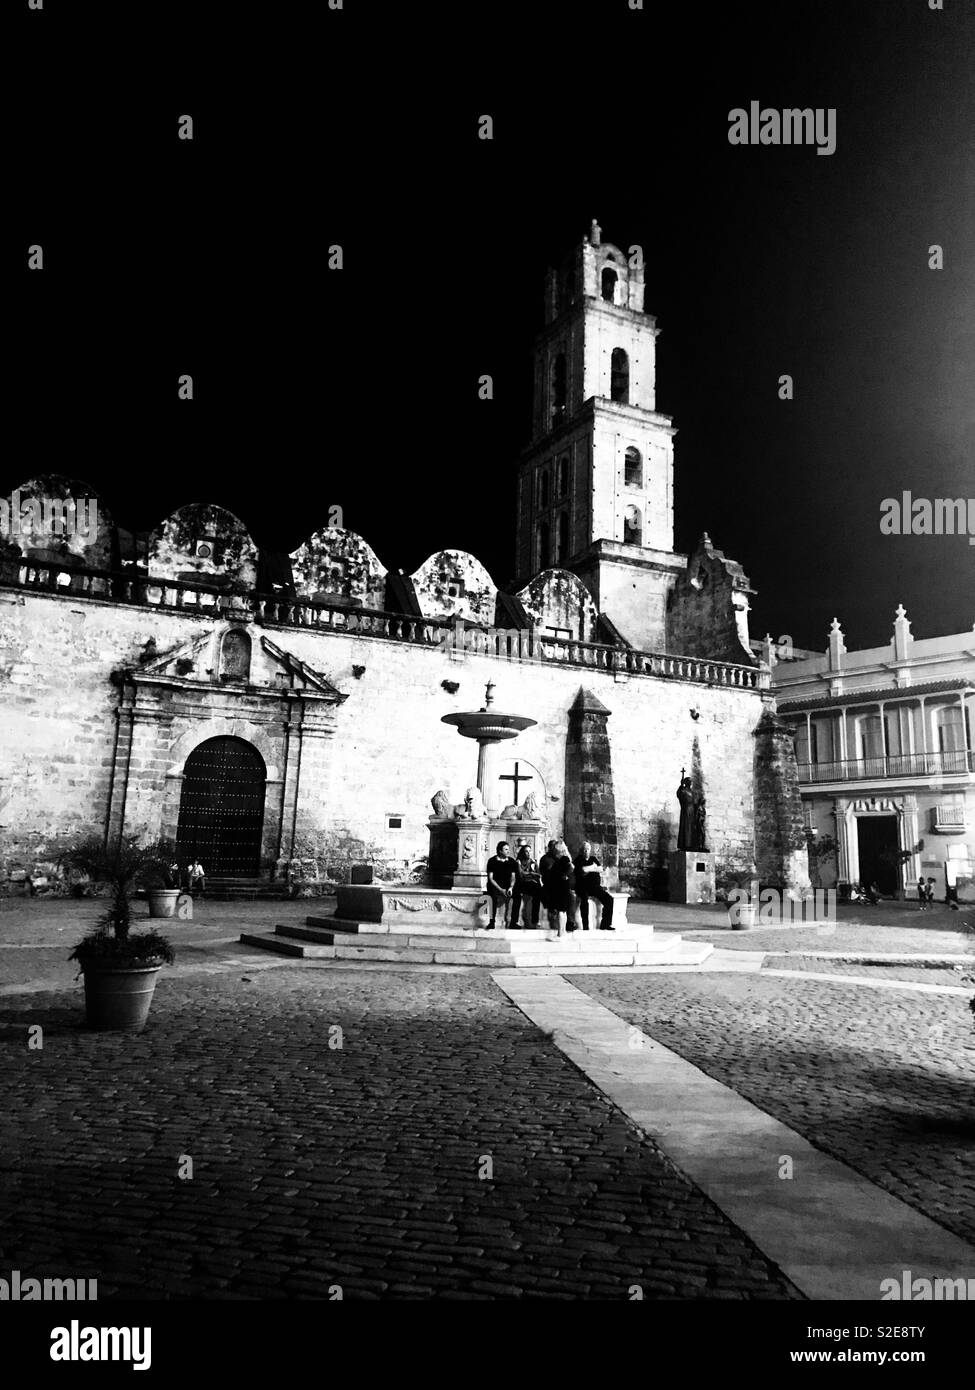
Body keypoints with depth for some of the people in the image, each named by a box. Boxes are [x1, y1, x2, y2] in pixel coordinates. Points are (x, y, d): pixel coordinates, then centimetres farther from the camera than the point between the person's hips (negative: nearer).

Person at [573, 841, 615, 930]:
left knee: (609, 899, -15)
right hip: (582, 886, -5)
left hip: (595, 886, 5)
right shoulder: (579, 859, 5)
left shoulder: (593, 858, 19)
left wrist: (588, 869, -6)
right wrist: (593, 867, 0)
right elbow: (583, 870, -13)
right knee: (584, 899, -35)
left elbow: (601, 868, 4)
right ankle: (585, 926, -31)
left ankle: (605, 924, -7)